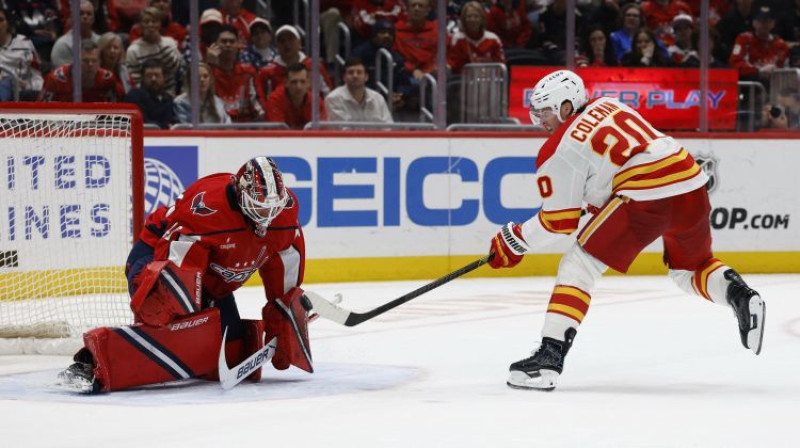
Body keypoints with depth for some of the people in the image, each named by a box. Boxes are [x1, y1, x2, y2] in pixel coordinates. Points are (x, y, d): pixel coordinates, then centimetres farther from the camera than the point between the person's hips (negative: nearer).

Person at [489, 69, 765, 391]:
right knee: (690, 269, 30)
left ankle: (550, 357, -6)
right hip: (692, 187, 7)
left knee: (578, 265, 3)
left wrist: (515, 241, 19)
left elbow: (559, 221, 6)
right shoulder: (609, 105, 22)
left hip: (645, 198, -7)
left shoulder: (558, 151, 3)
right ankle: (740, 295, 2)